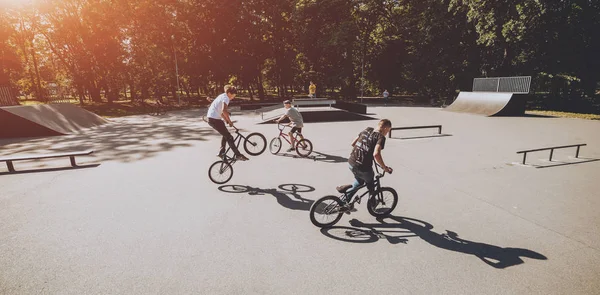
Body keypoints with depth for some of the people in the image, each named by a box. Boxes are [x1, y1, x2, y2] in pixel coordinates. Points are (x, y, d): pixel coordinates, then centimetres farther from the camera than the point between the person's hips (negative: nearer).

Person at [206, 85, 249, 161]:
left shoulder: (222, 96, 19)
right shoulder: (225, 98, -12)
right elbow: (224, 110, -29)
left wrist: (226, 120, 18)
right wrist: (230, 121, -18)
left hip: (211, 118, 10)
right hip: (214, 119, -10)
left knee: (225, 135, 21)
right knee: (229, 137, -8)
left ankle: (221, 152, 26)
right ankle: (238, 155, -7)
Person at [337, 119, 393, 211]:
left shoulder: (367, 130, 11)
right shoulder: (381, 137, -9)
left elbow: (353, 143, 17)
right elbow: (376, 154, -26)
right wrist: (385, 168, -13)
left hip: (351, 163, 6)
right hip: (363, 168, -6)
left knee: (359, 181, 32)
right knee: (371, 185, 25)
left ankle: (345, 202, 30)